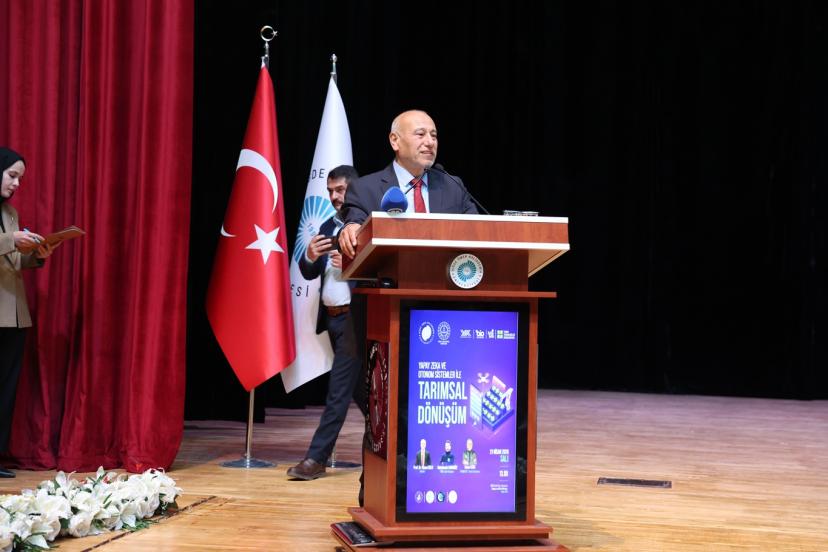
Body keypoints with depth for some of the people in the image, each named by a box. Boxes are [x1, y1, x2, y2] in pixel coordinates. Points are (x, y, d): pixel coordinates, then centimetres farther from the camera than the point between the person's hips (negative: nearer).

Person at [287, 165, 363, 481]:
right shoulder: (327, 228, 15)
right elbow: (309, 274, 13)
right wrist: (310, 257, -7)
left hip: (354, 318, -8)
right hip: (331, 318, 8)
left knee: (339, 390, -6)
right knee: (362, 389, 13)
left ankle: (316, 458, -6)